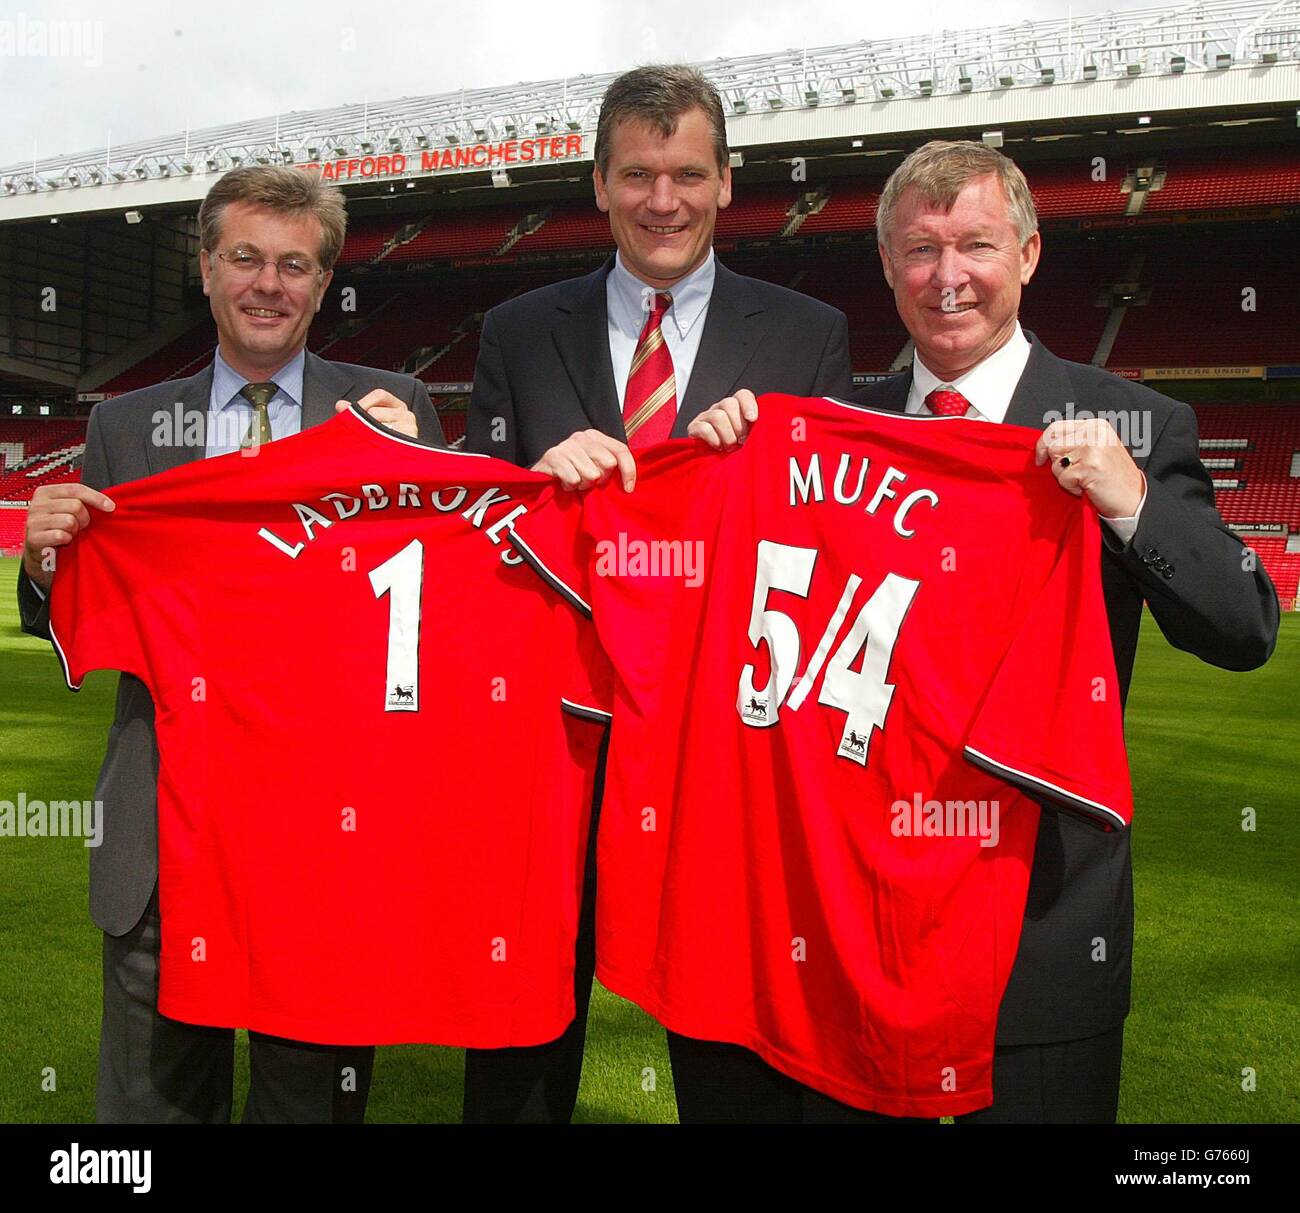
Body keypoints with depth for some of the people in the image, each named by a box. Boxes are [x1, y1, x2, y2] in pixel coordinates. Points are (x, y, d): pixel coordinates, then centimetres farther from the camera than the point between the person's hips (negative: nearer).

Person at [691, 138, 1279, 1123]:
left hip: (1041, 914, -3)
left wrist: (1135, 502, -25)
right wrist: (724, 455, -8)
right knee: (832, 1103, 19)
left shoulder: (1127, 428, -5)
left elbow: (1246, 632, -10)